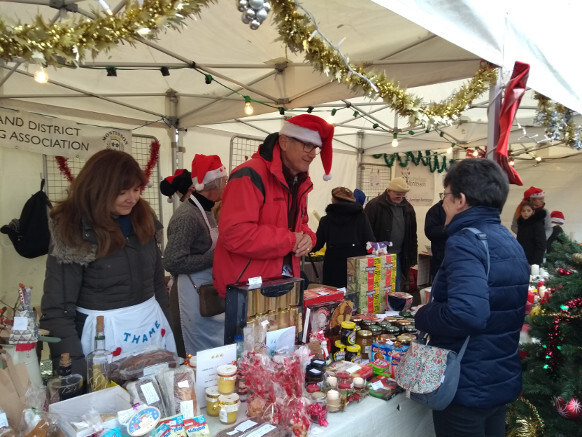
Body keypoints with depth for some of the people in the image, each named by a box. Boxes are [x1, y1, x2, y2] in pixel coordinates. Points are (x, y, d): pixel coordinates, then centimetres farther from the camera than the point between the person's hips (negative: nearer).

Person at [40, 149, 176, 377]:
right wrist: (77, 372, -19)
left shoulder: (143, 218, 0)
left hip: (153, 325, 5)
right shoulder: (73, 232, -16)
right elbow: (56, 310, -16)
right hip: (105, 332, -5)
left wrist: (167, 324, 13)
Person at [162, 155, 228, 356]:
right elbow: (172, 262, -23)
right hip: (194, 291, -9)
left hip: (209, 287, 9)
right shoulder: (187, 216, -21)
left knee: (218, 348, 20)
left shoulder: (205, 209, 7)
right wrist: (215, 259, -21)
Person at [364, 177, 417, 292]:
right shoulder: (374, 205, -10)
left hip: (398, 256, 5)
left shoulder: (408, 208, 8)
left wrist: (412, 256, 11)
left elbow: (412, 234, 14)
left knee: (396, 290, 11)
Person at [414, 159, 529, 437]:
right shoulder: (511, 242, 6)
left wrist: (422, 317, -19)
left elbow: (466, 314, -38)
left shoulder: (465, 241, -23)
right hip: (503, 380, 8)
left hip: (467, 386, -8)